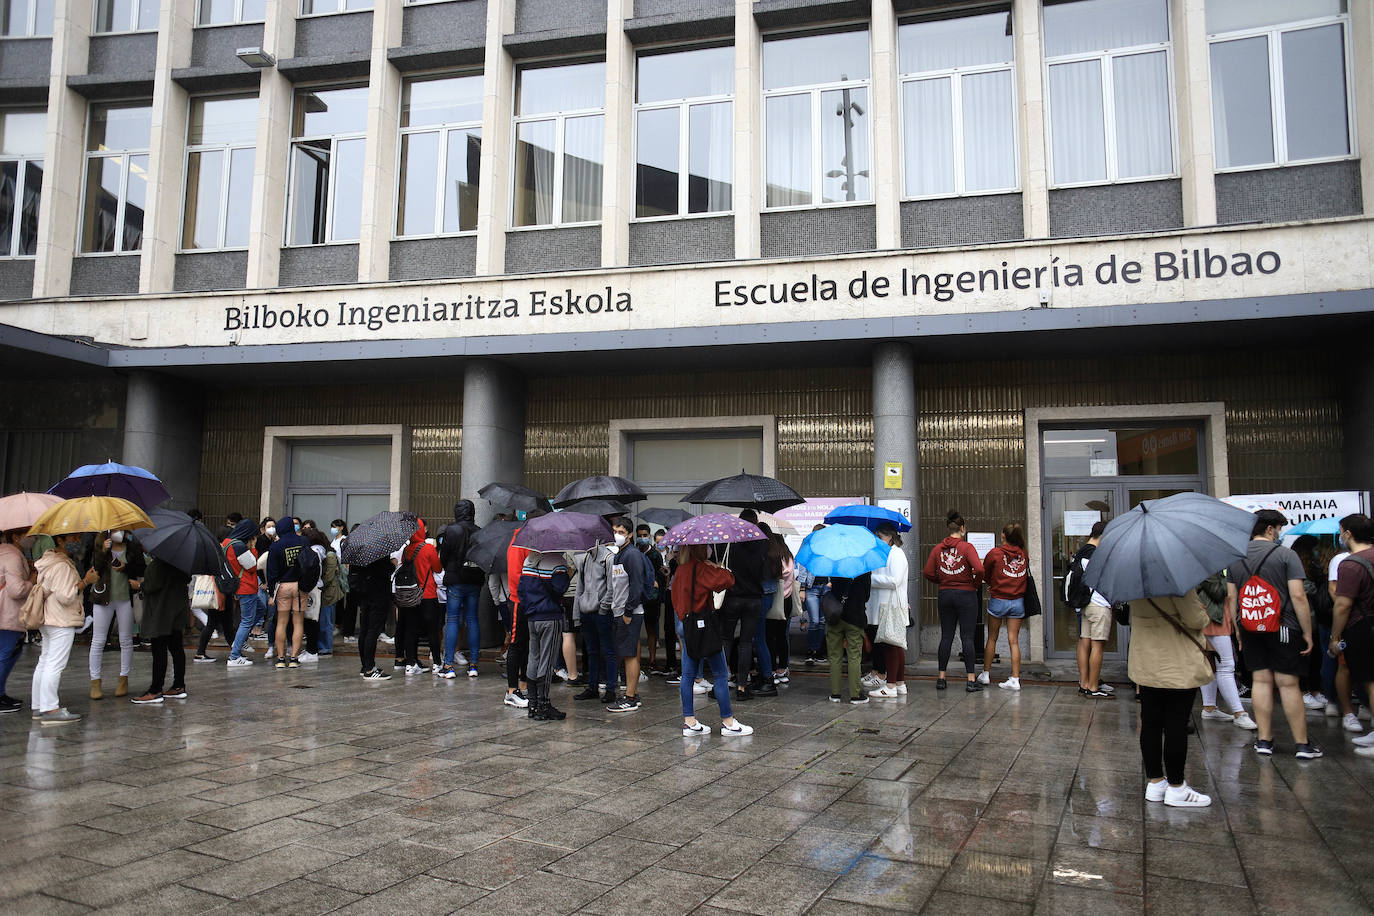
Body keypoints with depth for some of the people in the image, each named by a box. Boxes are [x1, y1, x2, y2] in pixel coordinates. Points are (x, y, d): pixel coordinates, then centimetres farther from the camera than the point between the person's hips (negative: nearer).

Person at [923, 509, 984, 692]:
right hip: (966, 595, -4)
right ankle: (971, 680, 2)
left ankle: (941, 678, 12)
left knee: (946, 636, 10)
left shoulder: (937, 549, 2)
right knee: (967, 637, 0)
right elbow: (979, 569, -21)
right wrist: (976, 584, -4)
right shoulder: (967, 547, -9)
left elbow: (928, 573, 0)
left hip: (945, 594, 4)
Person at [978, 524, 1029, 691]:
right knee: (1014, 641, 3)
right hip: (1018, 601, 2)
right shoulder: (1024, 555, 1)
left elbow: (985, 573, 4)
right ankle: (1015, 679, 0)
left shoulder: (995, 553, -7)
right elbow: (1025, 575, 8)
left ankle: (986, 674, 22)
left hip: (998, 600, -2)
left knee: (992, 639, 12)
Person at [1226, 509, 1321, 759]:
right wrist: (1308, 633, -7)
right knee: (1288, 684, -1)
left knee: (1261, 681, 8)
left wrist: (1238, 631, 16)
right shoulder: (1286, 555, -7)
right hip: (1282, 629, -4)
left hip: (1250, 630, 4)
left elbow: (1231, 597, 9)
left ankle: (1264, 740, 11)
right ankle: (1302, 744, 7)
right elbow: (1298, 596, -12)